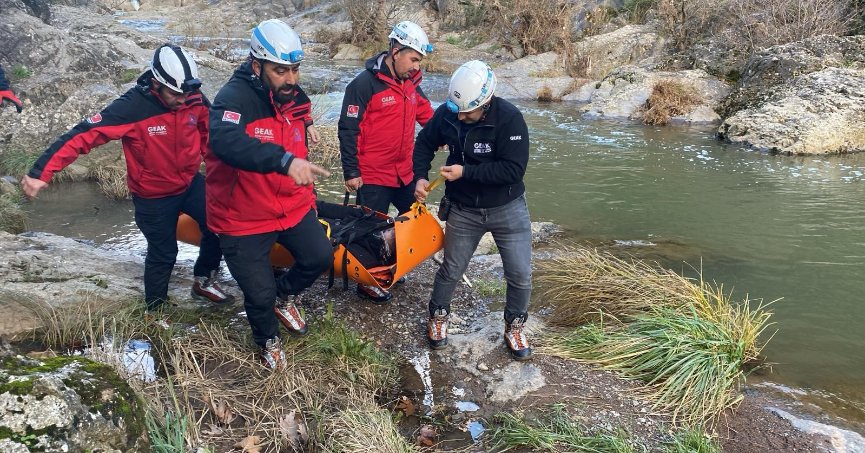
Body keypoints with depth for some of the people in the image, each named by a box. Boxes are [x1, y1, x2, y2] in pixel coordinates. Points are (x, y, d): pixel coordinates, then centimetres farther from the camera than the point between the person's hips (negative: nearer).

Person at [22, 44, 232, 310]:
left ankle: (204, 282, 28)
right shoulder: (132, 107, -29)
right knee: (162, 254, 9)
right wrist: (41, 172, -34)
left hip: (191, 183, 4)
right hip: (154, 195, -4)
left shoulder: (195, 99, -14)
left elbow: (209, 128, 6)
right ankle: (155, 311, 31)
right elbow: (84, 135, -30)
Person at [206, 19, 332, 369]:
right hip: (244, 219, -6)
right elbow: (226, 142, -46)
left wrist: (308, 196, 23)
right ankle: (268, 340, 36)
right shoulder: (235, 98, -24)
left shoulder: (296, 98, 1)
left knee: (321, 257, 5)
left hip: (292, 208, 6)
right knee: (260, 294, 2)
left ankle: (284, 296, 36)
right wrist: (285, 160, -56)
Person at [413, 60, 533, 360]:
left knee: (520, 275, 2)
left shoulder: (509, 118, -24)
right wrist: (420, 177, -9)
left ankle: (514, 327, 27)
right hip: (463, 209, 2)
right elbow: (425, 143, 5)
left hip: (507, 208, -2)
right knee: (451, 270, 13)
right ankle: (438, 317, 39)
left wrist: (465, 172, -29)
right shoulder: (446, 113, -13)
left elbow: (513, 169, -28)